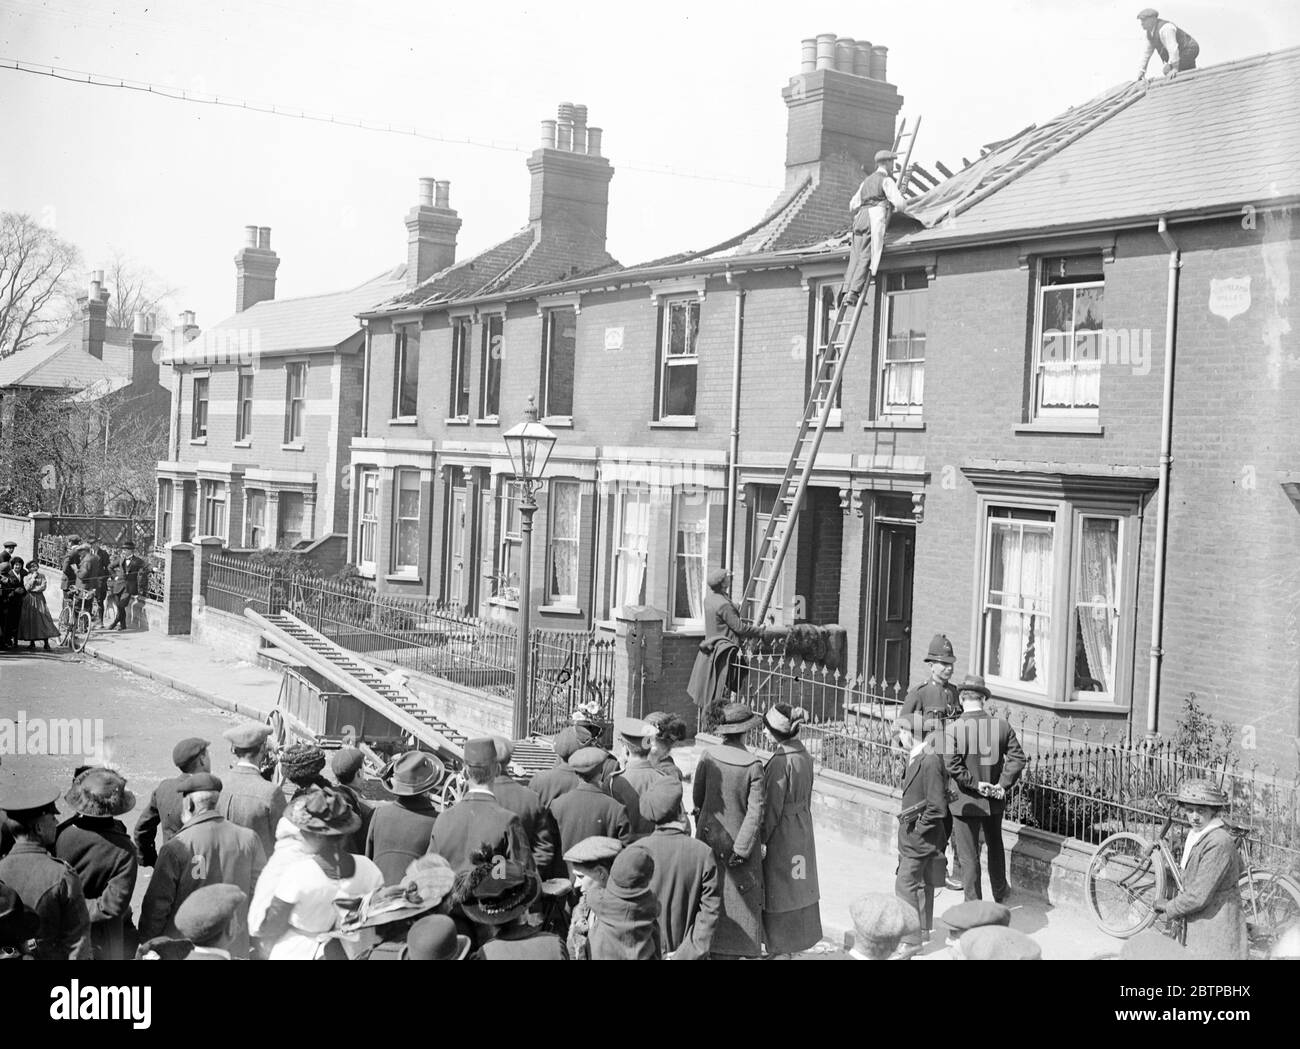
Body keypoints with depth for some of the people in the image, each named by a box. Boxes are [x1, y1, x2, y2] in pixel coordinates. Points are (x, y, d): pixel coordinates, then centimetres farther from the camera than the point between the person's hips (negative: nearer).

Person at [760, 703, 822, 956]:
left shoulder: (780, 762, -24)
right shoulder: (804, 755, 1)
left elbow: (771, 808, -20)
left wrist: (761, 839, -14)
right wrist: (801, 820, 20)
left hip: (781, 833, -8)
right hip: (802, 829, 8)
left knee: (779, 890, 5)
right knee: (798, 886, 18)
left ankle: (780, 946, 15)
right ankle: (801, 936, 29)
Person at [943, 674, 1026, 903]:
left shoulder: (953, 728, -15)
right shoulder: (1002, 726, -5)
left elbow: (952, 766, -23)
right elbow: (1017, 759, -8)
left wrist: (974, 783, -14)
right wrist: (1003, 784, -7)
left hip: (965, 801, -4)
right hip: (994, 800, 4)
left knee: (969, 856, 7)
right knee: (995, 846, 26)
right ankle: (1000, 893, 43)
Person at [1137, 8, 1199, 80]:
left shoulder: (1165, 28, -29)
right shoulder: (1150, 31, 2)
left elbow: (1173, 48, -37)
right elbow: (1147, 51, 8)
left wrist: (1175, 68, -42)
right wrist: (1141, 71, 5)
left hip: (1189, 50, -10)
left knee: (1168, 70, -20)